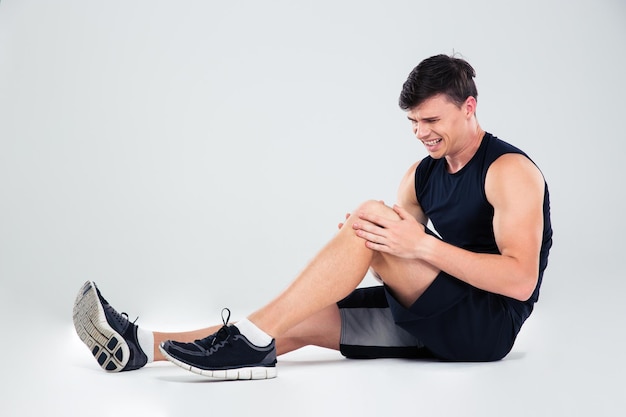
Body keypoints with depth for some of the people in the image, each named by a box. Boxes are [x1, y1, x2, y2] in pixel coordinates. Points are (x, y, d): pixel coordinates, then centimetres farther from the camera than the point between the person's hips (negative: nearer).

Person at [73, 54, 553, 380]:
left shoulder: (510, 170, -11)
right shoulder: (422, 173, 13)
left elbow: (520, 281, -22)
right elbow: (405, 257, 10)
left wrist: (423, 244, -29)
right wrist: (373, 238, -14)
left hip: (490, 321, -7)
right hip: (436, 319, 7)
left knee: (371, 214, -25)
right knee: (301, 321, -12)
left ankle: (251, 341, -27)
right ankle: (143, 345, -17)